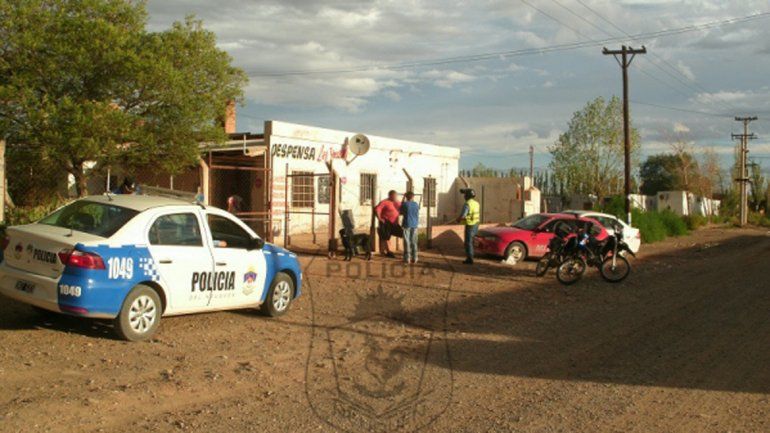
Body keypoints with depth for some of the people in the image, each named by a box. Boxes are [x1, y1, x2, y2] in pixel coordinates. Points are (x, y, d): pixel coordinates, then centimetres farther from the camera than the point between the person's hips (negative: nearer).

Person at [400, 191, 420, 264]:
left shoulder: (405, 204, -6)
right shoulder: (416, 204, 5)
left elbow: (401, 212, 9)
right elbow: (417, 215, 13)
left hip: (407, 224, -3)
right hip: (414, 225, 3)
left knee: (407, 242, -1)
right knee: (414, 242, 7)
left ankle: (407, 258, -3)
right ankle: (414, 258, 7)